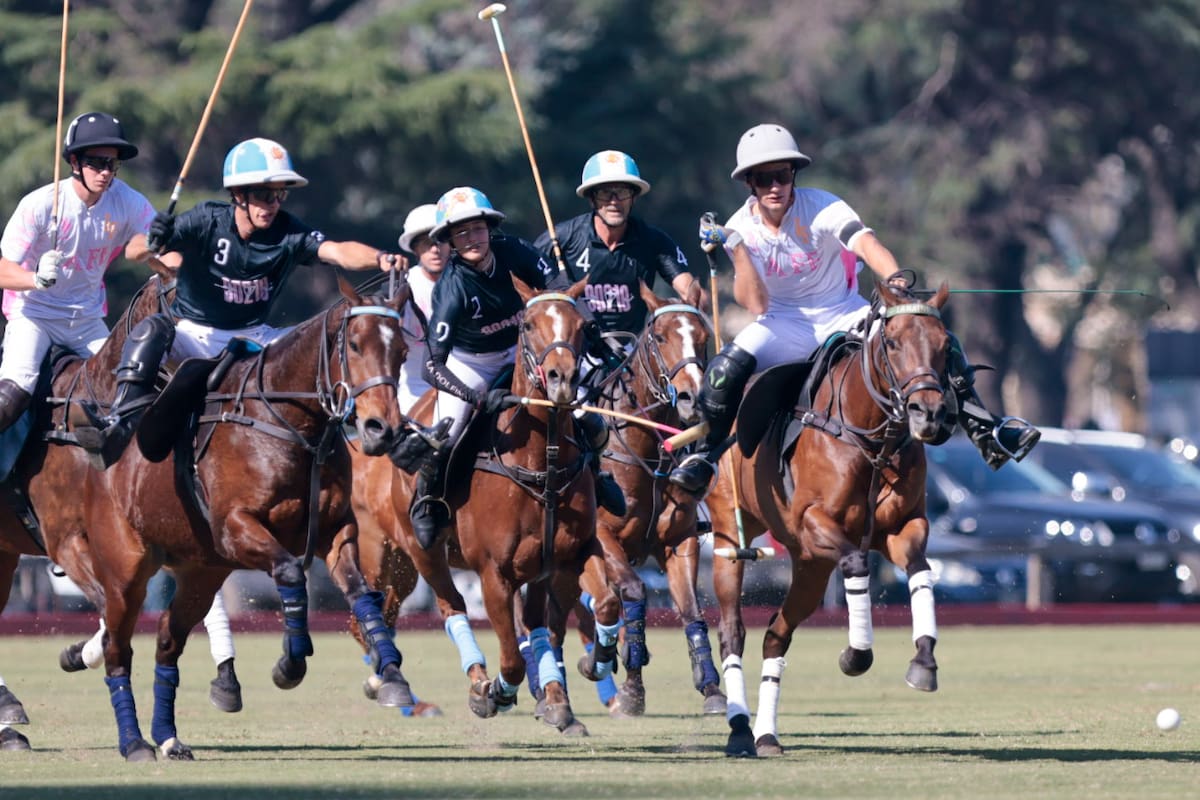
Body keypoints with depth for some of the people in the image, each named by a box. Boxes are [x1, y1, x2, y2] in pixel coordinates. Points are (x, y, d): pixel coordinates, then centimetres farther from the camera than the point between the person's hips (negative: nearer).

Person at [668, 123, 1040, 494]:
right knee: (727, 369, -31)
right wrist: (736, 248, -32)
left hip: (843, 316, 0)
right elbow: (756, 304, -20)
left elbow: (866, 243, -35)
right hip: (786, 324, 0)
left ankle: (985, 432, -10)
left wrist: (895, 279, -56)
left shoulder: (821, 207, -16)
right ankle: (705, 455, -14)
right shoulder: (740, 228, -10)